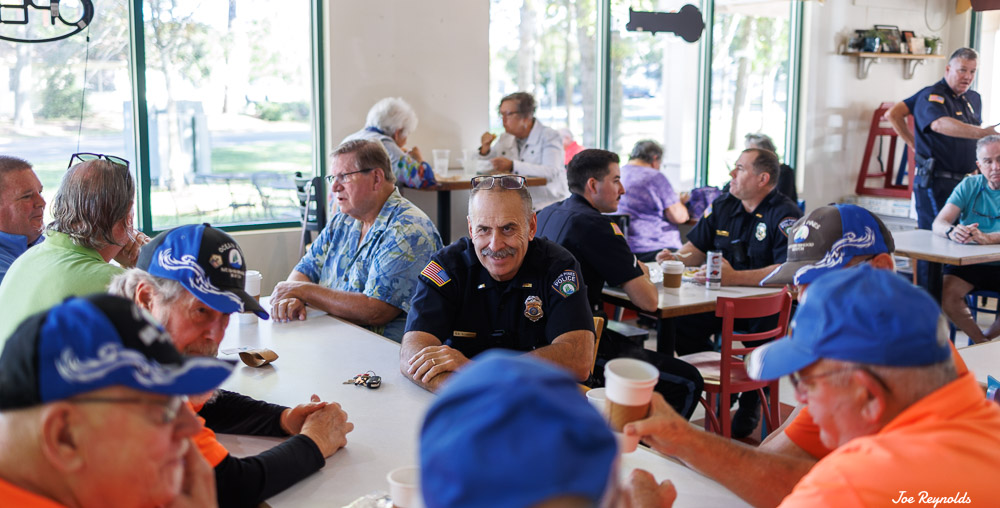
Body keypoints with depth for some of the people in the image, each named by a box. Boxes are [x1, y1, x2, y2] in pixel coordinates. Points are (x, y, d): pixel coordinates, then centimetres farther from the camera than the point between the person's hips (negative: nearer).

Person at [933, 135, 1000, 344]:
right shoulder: (969, 186, 5)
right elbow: (939, 224, -5)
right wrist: (952, 231, -29)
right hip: (969, 262, 2)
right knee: (946, 293, -26)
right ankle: (982, 343, -5)